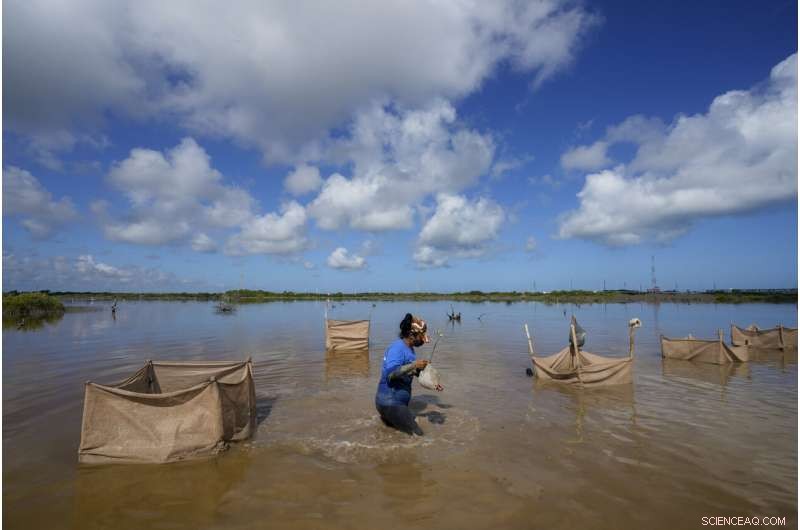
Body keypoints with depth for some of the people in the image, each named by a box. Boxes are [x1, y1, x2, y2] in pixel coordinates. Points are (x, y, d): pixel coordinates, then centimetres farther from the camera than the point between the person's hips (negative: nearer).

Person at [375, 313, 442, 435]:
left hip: (398, 402, 10)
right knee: (418, 435, -8)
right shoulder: (397, 347, -22)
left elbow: (416, 371, 17)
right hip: (390, 403, -10)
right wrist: (414, 365, -31)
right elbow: (390, 373, -34)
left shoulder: (409, 348, 5)